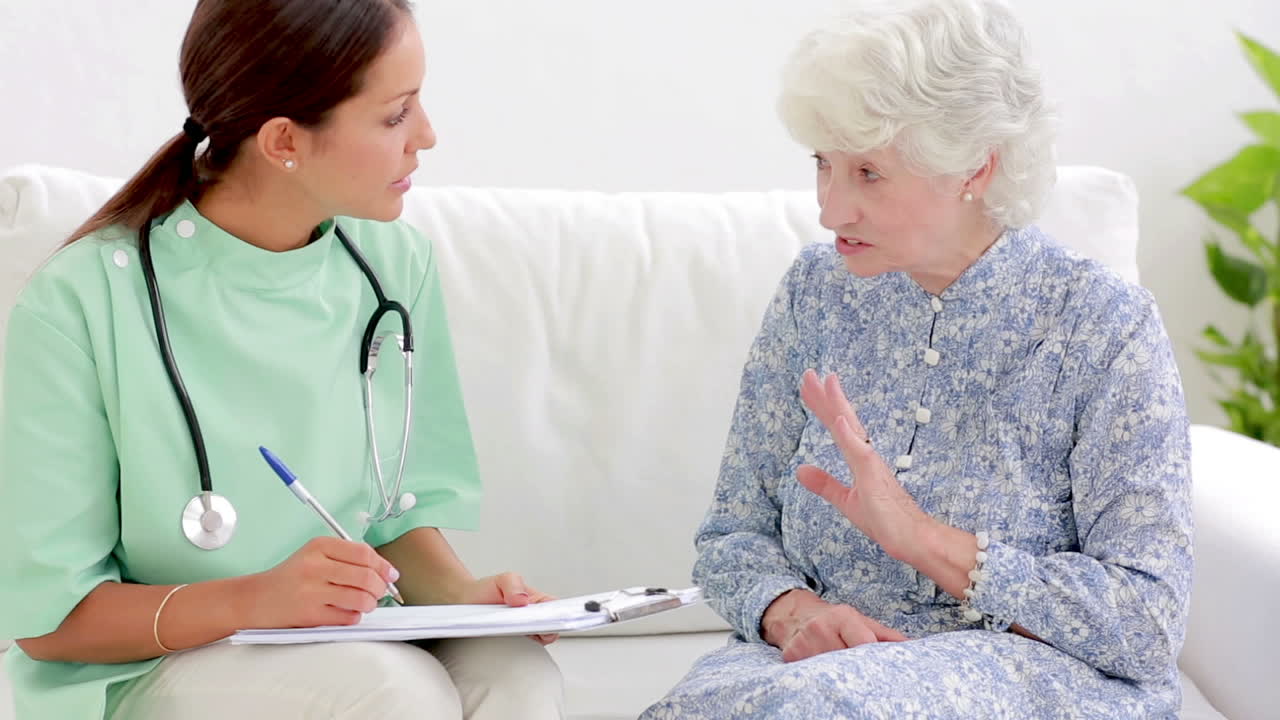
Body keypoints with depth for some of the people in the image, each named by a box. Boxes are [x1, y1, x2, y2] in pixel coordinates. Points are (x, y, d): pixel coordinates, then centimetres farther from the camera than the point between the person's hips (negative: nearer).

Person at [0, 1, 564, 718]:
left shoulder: (397, 264, 1)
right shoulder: (79, 303, -16)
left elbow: (408, 508, 10)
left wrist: (459, 592, -13)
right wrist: (253, 599, -28)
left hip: (358, 643, 4)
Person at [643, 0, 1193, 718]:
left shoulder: (1106, 324, -7)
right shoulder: (815, 293, 6)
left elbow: (1149, 626, -11)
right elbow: (735, 534, 10)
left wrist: (921, 537, -20)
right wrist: (791, 611, -14)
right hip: (827, 656, 4)